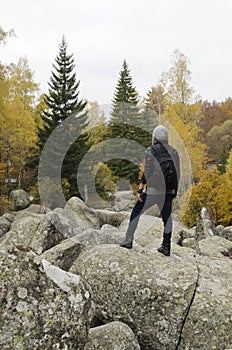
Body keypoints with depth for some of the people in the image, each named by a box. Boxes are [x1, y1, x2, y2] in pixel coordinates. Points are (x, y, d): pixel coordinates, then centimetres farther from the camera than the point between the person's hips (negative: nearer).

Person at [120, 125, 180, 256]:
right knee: (167, 217, 16)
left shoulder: (151, 151, -6)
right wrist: (174, 191, 19)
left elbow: (147, 172, -12)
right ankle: (166, 246, 17)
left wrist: (140, 189, -8)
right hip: (168, 191, 4)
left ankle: (129, 240, 14)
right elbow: (177, 174, 10)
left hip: (153, 190, -4)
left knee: (136, 212, 11)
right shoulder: (174, 151, 9)